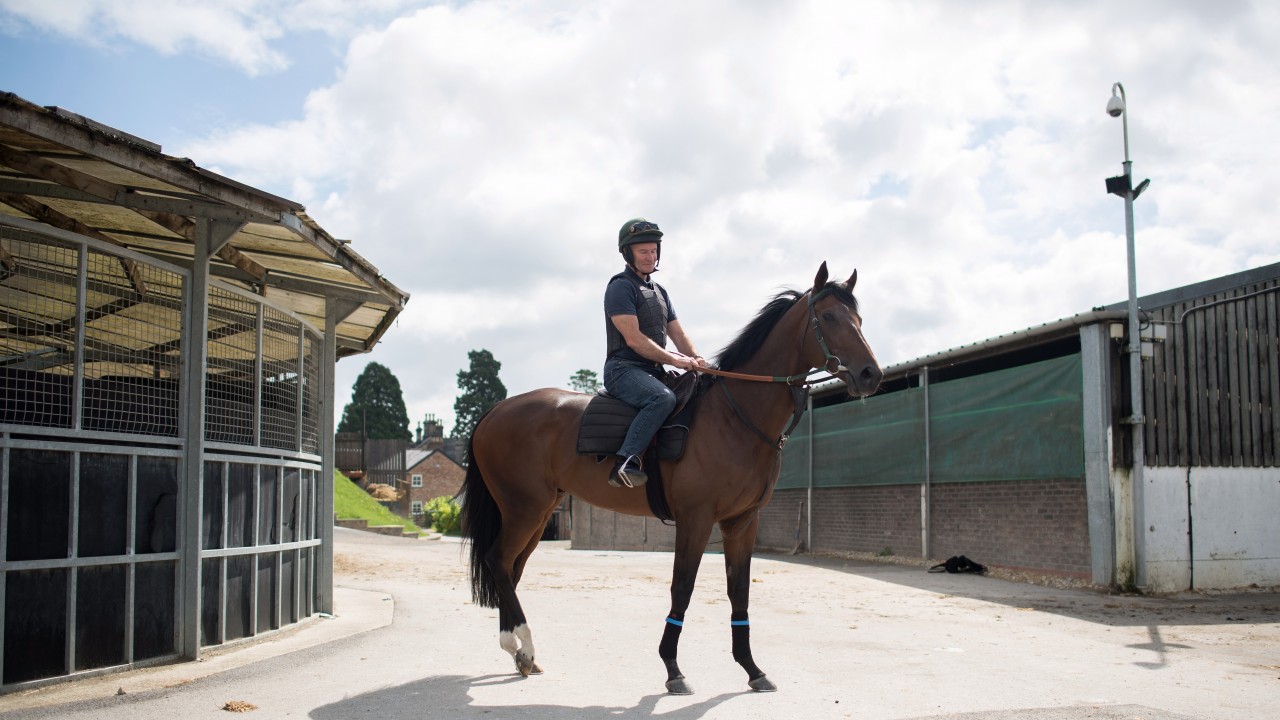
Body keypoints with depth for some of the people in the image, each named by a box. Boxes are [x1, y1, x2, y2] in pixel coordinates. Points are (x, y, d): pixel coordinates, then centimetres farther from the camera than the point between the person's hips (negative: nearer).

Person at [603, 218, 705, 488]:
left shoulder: (660, 292, 22)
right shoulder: (620, 287, -5)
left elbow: (679, 336, 18)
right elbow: (634, 339, -15)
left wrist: (697, 361, -1)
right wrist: (675, 360, -20)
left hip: (653, 372, 9)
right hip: (624, 369, -9)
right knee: (663, 397, -35)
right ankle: (626, 462, -40)